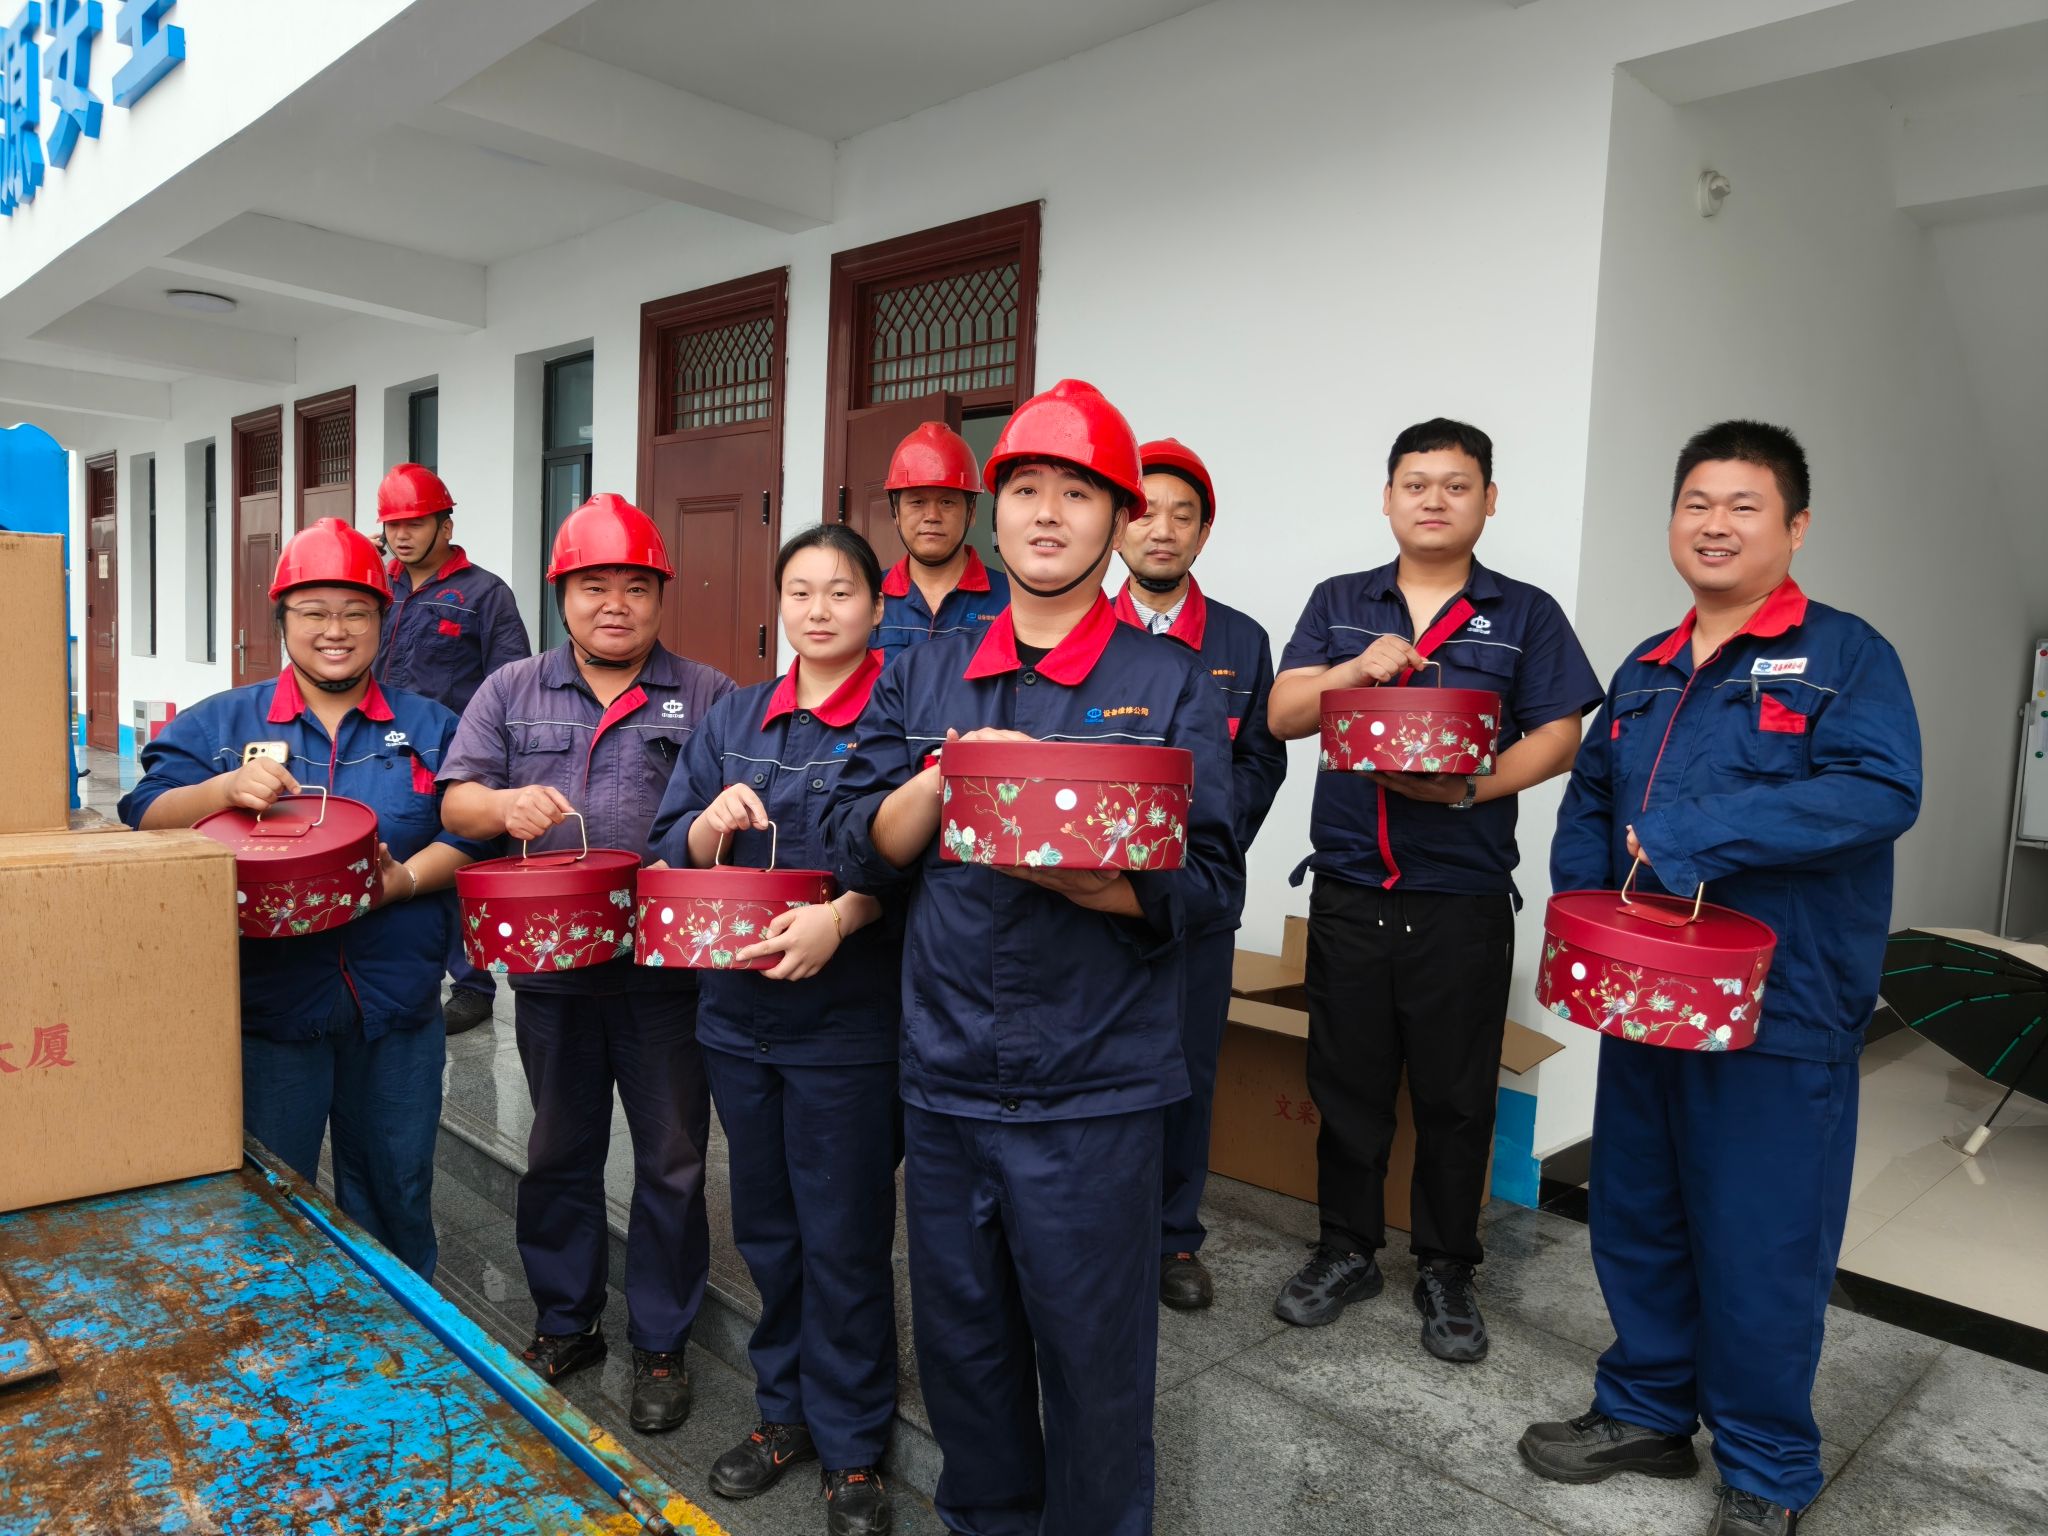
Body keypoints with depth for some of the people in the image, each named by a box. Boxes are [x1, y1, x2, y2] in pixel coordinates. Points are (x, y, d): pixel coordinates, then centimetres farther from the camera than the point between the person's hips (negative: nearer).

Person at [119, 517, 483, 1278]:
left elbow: (467, 836, 0)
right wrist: (225, 790, -22)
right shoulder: (217, 723, 5)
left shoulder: (430, 728, 6)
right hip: (266, 1008, 0)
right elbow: (144, 821, -3)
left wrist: (405, 881, -18)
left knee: (396, 1195, 15)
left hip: (396, 1012, 1)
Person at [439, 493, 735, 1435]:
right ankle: (565, 1323, 36)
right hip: (552, 968, 2)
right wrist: (504, 805, -20)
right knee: (559, 1154, 17)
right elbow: (454, 801, 3)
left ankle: (660, 1344, 25)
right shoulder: (512, 693, 8)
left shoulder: (707, 697, 2)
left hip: (669, 970, -2)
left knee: (670, 1161, 8)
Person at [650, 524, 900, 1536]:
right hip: (741, 1012, 5)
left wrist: (838, 919, -29)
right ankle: (785, 1411, 38)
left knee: (842, 1241, 6)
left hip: (850, 1023, -5)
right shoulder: (733, 720, 9)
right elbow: (669, 850, 7)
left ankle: (852, 1450, 26)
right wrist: (710, 825, -14)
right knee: (767, 1231, 18)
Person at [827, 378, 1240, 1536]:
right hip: (946, 1078, 4)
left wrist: (1083, 879, -25)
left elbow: (1210, 886, -8)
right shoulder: (923, 677, 7)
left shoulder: (1171, 685, -4)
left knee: (1093, 1360, 10)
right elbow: (865, 845, 2)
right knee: (962, 1341, 19)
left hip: (1095, 1092, -3)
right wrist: (944, 775, -16)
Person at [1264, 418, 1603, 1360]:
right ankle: (1347, 1250, 29)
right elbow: (1282, 715, 1)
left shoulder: (1527, 616, 4)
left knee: (1455, 1095, 8)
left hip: (1463, 900, -1)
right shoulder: (1338, 604, 10)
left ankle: (1445, 1272, 26)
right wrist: (1355, 670, -17)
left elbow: (1558, 740, -4)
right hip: (1348, 887, 2)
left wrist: (1469, 789, -21)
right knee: (1345, 1081, 11)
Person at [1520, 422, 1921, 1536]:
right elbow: (1587, 806, 17)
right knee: (1634, 1220, 17)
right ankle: (1647, 1412, 38)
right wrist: (1583, 904, -2)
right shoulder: (1644, 674, 13)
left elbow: (1880, 790, -23)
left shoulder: (1844, 654, -7)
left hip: (1780, 1015, -6)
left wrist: (1684, 837, -24)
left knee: (1759, 1246, 6)